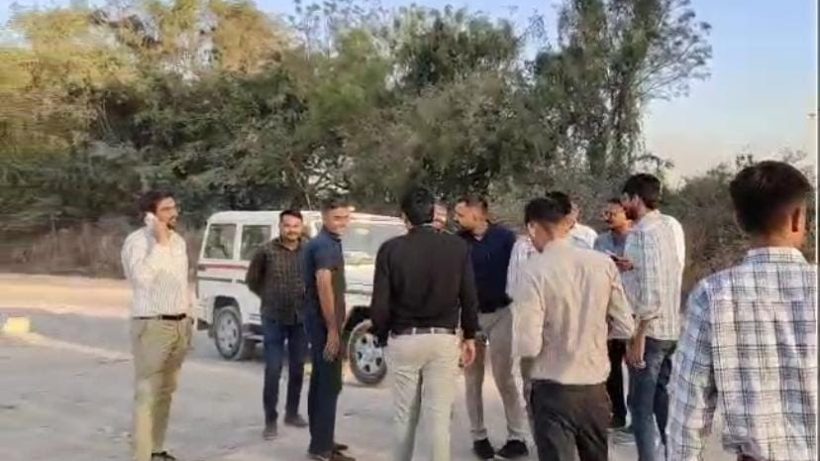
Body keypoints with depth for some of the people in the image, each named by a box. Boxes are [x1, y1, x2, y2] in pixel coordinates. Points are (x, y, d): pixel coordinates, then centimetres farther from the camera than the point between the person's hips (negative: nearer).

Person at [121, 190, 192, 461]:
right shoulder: (138, 241, -12)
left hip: (180, 324, 8)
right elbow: (142, 277, -28)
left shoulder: (178, 240, 12)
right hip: (152, 325, -7)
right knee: (147, 394, -5)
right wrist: (160, 242, -21)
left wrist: (188, 316, 17)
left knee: (166, 391, 14)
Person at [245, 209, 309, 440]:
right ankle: (270, 420, 6)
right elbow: (252, 280, 5)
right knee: (273, 371, -3)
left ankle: (292, 413, 28)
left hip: (301, 319, 3)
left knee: (297, 369, 13)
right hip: (274, 320, -3)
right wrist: (270, 298, 3)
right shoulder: (267, 251, -6)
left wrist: (309, 297, 0)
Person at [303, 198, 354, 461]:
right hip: (324, 322, -10)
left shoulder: (329, 242, 16)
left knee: (320, 381, 14)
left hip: (320, 321, 10)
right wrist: (332, 329, -24)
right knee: (330, 383, -7)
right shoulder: (325, 245, -16)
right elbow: (324, 287, -23)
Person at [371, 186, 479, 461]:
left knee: (405, 417, 13)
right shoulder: (458, 247, -3)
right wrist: (469, 336, 13)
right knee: (440, 417, 4)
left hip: (403, 339, 0)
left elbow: (380, 302, -6)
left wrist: (382, 336, 10)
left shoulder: (391, 249, -7)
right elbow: (469, 297, 1)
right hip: (444, 339, 0)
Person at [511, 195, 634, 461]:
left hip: (553, 391, -5)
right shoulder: (604, 264, -4)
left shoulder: (534, 271, -17)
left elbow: (527, 346, -19)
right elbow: (625, 328, 2)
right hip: (595, 386, 5)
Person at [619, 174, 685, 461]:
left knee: (641, 405, 0)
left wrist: (637, 336, -18)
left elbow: (649, 289, -21)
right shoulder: (672, 226, 7)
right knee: (664, 398, 17)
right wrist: (632, 265, 6)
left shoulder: (643, 232, -17)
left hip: (651, 329, -8)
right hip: (673, 327, 8)